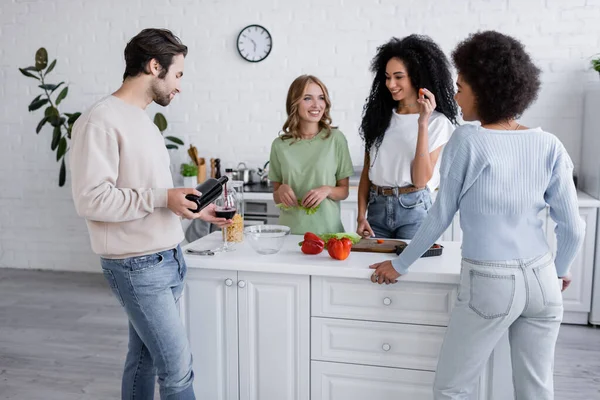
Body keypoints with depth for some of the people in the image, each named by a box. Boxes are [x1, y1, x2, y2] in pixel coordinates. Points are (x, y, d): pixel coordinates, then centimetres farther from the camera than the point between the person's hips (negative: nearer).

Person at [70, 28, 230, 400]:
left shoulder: (143, 120, 14)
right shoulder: (101, 121, -15)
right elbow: (91, 199, -21)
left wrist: (195, 210, 13)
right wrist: (162, 198, -22)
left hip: (168, 259, 9)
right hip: (138, 267, -8)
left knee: (145, 357, 15)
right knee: (178, 367, -3)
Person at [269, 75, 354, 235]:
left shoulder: (336, 139, -3)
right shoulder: (280, 144, 1)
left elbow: (344, 191, 4)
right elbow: (276, 197, 9)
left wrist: (327, 190, -13)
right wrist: (281, 190, -10)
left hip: (327, 229, -1)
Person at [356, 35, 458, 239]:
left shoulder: (437, 122, -5)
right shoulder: (379, 115, 8)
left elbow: (420, 180, -13)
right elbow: (367, 171, 9)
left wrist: (423, 123, -18)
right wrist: (361, 216, 0)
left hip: (413, 209, -4)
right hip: (377, 208, 4)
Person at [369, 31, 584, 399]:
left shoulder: (468, 142, -10)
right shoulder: (549, 146, 1)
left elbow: (442, 216, -3)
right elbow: (573, 227, 4)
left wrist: (400, 265, 9)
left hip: (489, 283, -5)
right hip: (541, 280, 5)